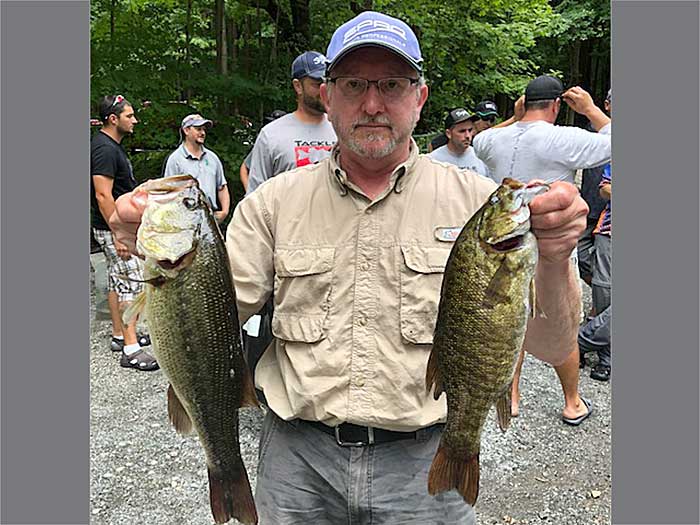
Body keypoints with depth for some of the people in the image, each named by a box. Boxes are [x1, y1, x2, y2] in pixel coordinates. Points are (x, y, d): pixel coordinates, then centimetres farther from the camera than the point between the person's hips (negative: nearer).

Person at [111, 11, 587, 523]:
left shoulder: (475, 199, -5)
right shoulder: (276, 200, 0)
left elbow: (550, 347, -8)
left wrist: (553, 260, -28)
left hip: (424, 462, 0)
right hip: (297, 460, 2)